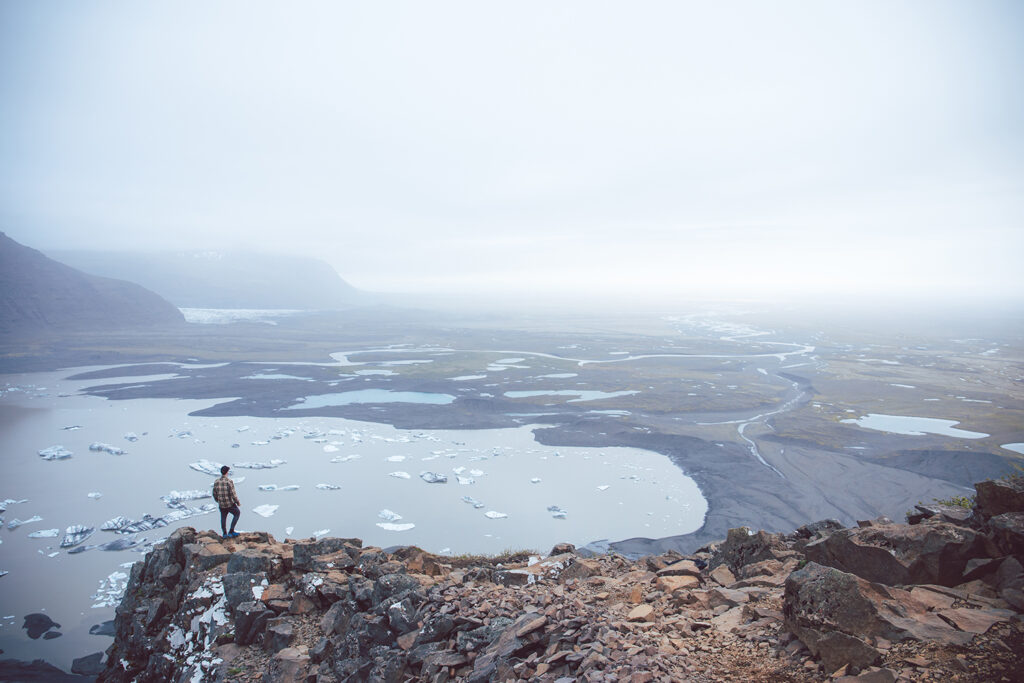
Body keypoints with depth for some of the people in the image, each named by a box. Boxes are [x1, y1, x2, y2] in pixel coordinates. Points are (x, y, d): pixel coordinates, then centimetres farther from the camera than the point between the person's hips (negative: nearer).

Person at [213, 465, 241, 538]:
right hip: (230, 504, -4)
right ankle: (231, 531, 14)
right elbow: (233, 494, -19)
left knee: (223, 518, 22)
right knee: (237, 513, 18)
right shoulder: (229, 482, -21)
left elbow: (214, 494, 5)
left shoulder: (216, 482, -5)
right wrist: (238, 502, -4)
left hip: (221, 505, 5)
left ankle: (225, 534, 32)